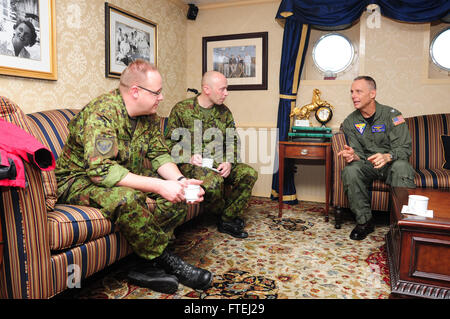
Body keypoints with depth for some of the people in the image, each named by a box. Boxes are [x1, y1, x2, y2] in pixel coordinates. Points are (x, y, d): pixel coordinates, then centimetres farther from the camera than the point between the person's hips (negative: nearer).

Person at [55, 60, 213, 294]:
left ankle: (148, 265, -14)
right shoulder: (101, 113, -26)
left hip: (126, 178, 8)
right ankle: (165, 261, -15)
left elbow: (159, 155, 0)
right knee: (126, 198, -38)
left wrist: (180, 180, -21)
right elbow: (101, 170, -35)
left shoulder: (148, 115, 0)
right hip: (79, 181, -7)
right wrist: (158, 185, -38)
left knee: (177, 192, -11)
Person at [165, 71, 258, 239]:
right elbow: (170, 141, -1)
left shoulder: (224, 112, 12)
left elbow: (233, 141, 12)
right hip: (192, 163, -5)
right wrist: (189, 156, -17)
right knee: (213, 182, -35)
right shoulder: (181, 109, -2)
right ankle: (224, 214, -3)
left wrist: (228, 162, -7)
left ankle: (228, 220, -7)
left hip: (218, 162, 5)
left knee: (249, 173, -16)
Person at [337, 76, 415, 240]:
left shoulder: (391, 114, -7)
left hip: (391, 164, -2)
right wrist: (353, 155, -25)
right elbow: (358, 152, 2)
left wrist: (387, 156, -35)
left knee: (402, 167, -36)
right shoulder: (350, 122, 2)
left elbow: (404, 148, -12)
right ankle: (364, 221, -17)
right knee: (350, 170, -31)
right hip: (367, 165, 2)